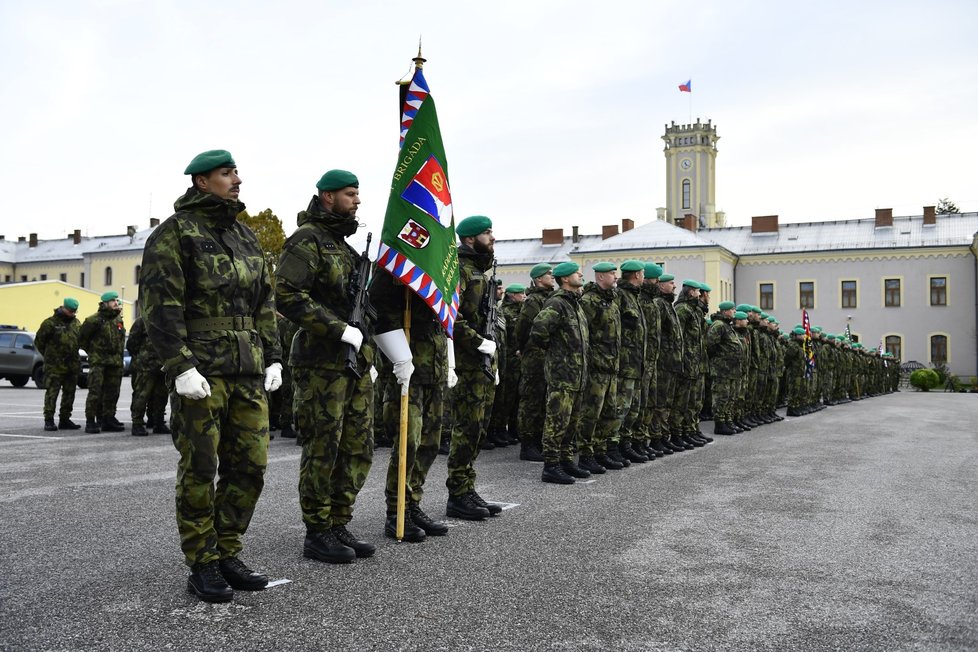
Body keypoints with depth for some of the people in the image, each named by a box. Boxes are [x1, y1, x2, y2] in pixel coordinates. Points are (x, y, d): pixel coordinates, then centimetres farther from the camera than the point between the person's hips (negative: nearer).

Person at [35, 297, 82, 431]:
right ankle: (49, 420, -2)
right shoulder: (50, 323, -7)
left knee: (69, 393, 10)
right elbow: (38, 341, 0)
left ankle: (65, 420, 18)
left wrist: (74, 357, 14)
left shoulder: (76, 323, 11)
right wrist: (49, 356, 5)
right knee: (52, 393, -5)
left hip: (73, 365, 6)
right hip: (55, 366, -6)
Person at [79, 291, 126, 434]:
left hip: (115, 362, 6)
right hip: (98, 362, -6)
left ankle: (109, 420, 17)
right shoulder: (94, 320, -8)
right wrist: (92, 351, 3)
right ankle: (90, 421, -7)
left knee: (112, 392, 9)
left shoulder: (118, 319, 12)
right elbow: (82, 338, 0)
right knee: (95, 391, -10)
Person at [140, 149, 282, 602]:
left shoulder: (244, 236, 19)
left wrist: (273, 357, 13)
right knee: (199, 469, -1)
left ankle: (227, 555, 20)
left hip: (248, 373, 7)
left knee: (249, 466, 6)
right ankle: (202, 566, 11)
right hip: (200, 370, -6)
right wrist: (180, 366, -18)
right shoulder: (175, 232, -2)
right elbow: (159, 304, -10)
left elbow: (264, 304, 20)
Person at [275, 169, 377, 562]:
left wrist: (368, 357, 20)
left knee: (357, 449, 10)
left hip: (356, 361, 9)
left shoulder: (344, 246, 21)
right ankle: (317, 534, 9)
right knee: (322, 449, -2)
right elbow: (287, 296, -20)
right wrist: (341, 329, -21)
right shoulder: (307, 240, -7)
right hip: (322, 363, -9)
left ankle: (338, 526, 20)